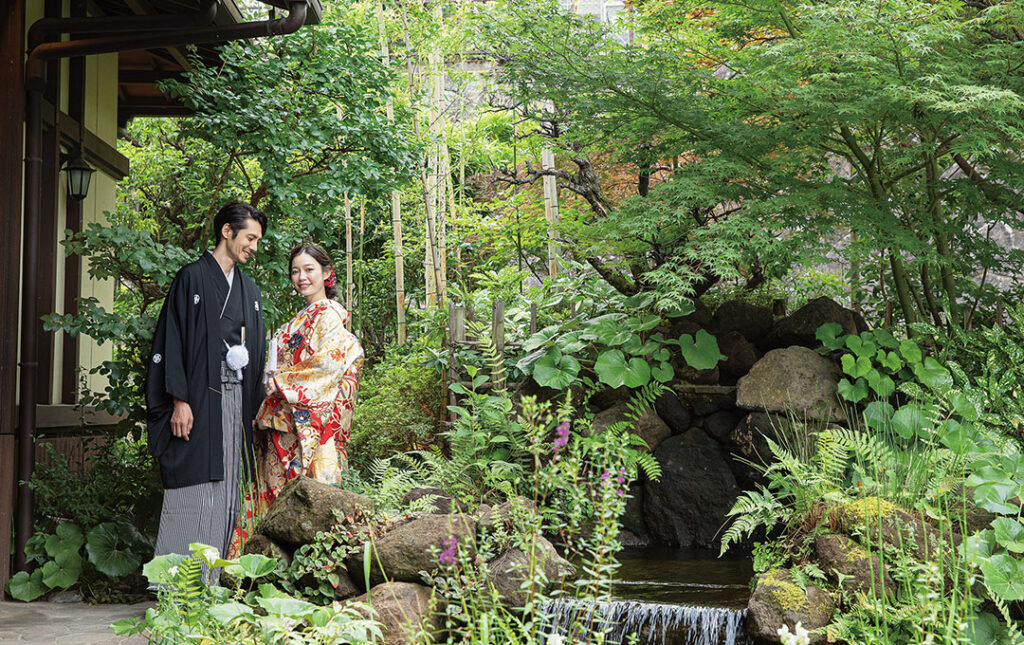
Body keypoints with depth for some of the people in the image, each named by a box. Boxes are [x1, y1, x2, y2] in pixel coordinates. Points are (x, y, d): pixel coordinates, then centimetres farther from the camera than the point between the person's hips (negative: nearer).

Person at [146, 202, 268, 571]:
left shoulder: (249, 289, 19)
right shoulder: (192, 278, 0)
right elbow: (173, 340, -6)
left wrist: (255, 407, 13)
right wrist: (179, 401, -14)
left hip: (236, 401, 6)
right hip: (199, 399, -6)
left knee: (227, 492, 4)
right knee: (191, 490, -8)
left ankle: (209, 583, 9)